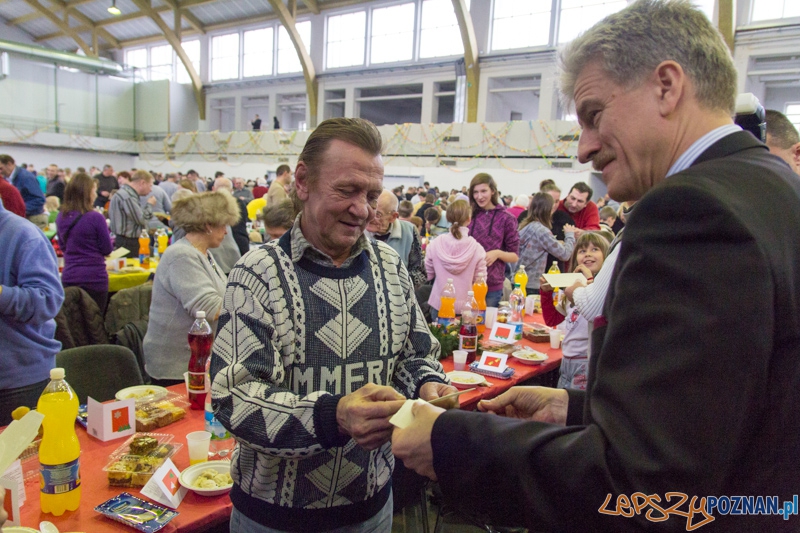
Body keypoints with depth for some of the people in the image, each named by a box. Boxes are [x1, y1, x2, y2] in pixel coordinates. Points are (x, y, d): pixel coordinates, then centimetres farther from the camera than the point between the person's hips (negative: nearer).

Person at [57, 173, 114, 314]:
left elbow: (62, 246, 16)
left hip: (68, 277, 5)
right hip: (94, 279, -5)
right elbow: (107, 249, -6)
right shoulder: (95, 218, -15)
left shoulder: (61, 217, 2)